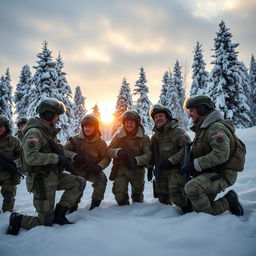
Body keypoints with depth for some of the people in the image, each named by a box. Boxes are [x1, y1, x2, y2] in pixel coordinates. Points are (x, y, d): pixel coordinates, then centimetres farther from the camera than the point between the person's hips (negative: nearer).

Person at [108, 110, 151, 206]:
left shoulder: (144, 138, -4)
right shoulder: (118, 136, 0)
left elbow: (148, 155, -13)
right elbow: (109, 150, -2)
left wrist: (136, 160, -30)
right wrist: (118, 151, -24)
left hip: (137, 170, 0)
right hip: (121, 169, 0)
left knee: (137, 196, 17)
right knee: (120, 196, -10)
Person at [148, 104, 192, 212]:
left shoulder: (177, 131, -11)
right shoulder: (155, 136, 13)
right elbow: (152, 153, 25)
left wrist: (171, 161, -20)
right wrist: (150, 167, 15)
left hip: (176, 169, -7)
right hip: (161, 171, 7)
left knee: (175, 193, -26)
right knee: (162, 199, 14)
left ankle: (188, 210, -2)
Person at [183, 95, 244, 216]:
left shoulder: (216, 128, -20)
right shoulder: (203, 129, 13)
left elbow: (221, 155, -31)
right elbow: (200, 151, 19)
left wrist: (196, 165, -25)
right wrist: (190, 162, 0)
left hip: (222, 174, -10)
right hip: (211, 172, 10)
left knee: (192, 188, -31)